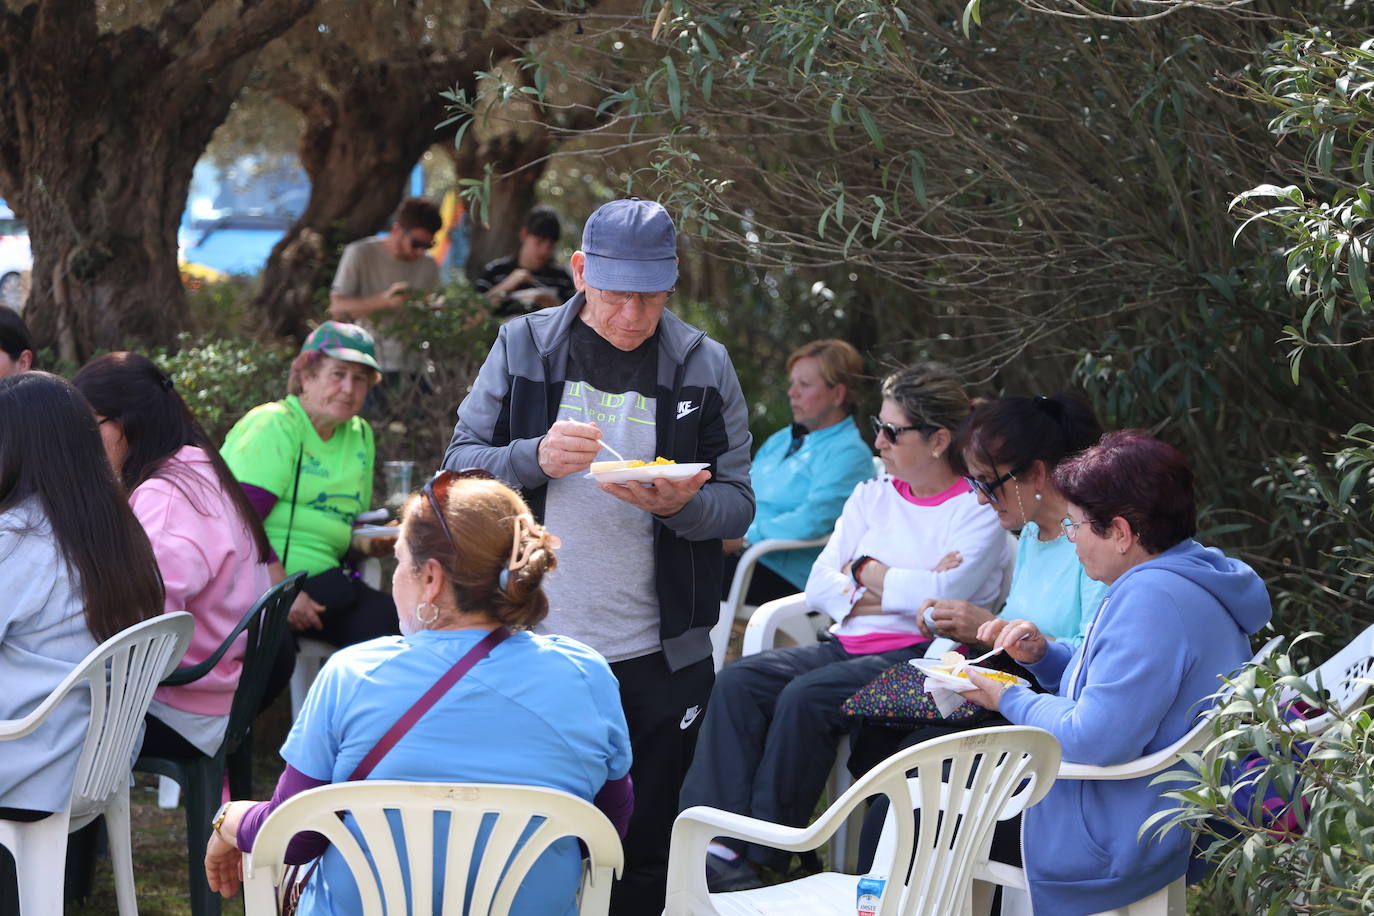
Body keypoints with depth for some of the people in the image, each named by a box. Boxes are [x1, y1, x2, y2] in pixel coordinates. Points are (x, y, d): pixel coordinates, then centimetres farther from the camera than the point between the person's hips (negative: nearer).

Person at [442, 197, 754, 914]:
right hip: (535, 643, 0)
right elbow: (460, 467, 2)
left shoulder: (703, 365, 3)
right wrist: (536, 458, -17)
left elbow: (737, 504, 3)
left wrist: (679, 504, -19)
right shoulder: (523, 346, 2)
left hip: (659, 661, 1)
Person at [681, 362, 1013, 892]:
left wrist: (867, 571, -1)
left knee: (806, 697, -31)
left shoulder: (978, 511, -1)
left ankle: (761, 853, -22)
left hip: (918, 657, -7)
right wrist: (902, 589, -5)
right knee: (739, 681, -19)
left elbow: (942, 596, -17)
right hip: (849, 645, 7)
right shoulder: (872, 497, 18)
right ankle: (720, 843, -30)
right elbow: (819, 586, 10)